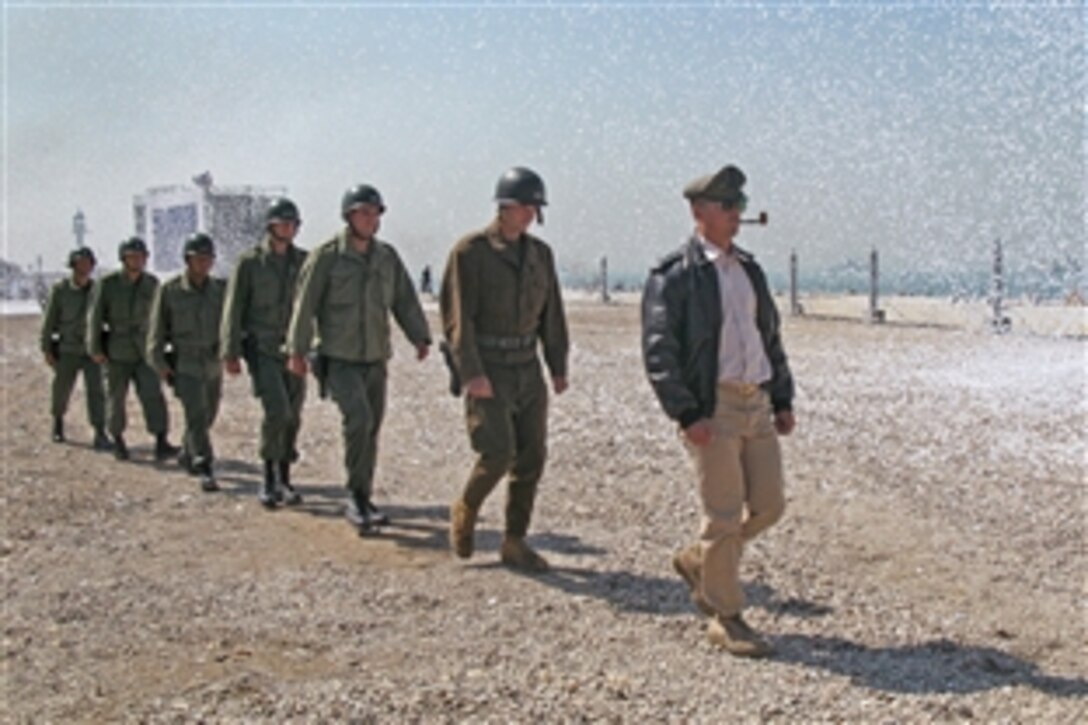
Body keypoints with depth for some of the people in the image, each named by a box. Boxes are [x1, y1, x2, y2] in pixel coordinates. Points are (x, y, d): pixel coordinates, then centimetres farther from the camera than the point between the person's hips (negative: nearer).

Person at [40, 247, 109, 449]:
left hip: (91, 350, 0)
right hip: (67, 351, 0)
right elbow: (49, 321, -5)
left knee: (95, 390, -12)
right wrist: (47, 350, -7)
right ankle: (58, 422, 40)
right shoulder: (60, 290, -8)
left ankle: (100, 435, -14)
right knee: (61, 390, 13)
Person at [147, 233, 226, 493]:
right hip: (185, 365, -4)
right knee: (196, 417, -15)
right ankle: (205, 470, -16)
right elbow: (157, 330, -1)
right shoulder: (169, 290, -4)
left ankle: (187, 454, 39)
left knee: (208, 416, 15)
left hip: (213, 365, 4)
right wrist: (159, 363, -6)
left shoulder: (221, 289, 4)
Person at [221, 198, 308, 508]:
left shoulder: (305, 262, 9)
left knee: (292, 416, 6)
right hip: (262, 349, -4)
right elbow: (234, 310, -1)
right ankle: (269, 480, -3)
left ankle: (284, 479, 19)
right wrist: (231, 352, -7)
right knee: (276, 411, -17)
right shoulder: (250, 262, -1)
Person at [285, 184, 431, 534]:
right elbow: (305, 304, -6)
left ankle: (362, 502, 21)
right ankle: (357, 496, -9)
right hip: (339, 358, -5)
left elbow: (405, 301, 8)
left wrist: (420, 337, -2)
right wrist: (297, 350, -8)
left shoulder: (387, 256, 8)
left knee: (370, 429, 8)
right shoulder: (326, 256, -6)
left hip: (376, 359, 5)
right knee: (359, 419, -22)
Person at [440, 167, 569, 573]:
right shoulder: (470, 251, -8)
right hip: (486, 370, -6)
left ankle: (514, 543, 14)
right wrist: (471, 373, -20)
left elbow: (551, 314, 14)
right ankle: (465, 509, 15)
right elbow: (457, 315, -13)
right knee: (497, 452, -14)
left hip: (527, 368, 6)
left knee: (531, 457, 3)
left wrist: (559, 367, 8)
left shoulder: (540, 254, 10)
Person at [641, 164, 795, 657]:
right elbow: (658, 352, -12)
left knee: (768, 506, 8)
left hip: (757, 404, 7)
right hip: (712, 408, -7)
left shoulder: (749, 269, 16)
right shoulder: (673, 276, -7)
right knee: (724, 514, -3)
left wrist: (783, 399, 16)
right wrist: (686, 414, -17)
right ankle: (725, 618, 13)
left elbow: (770, 337, 22)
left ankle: (697, 563, 31)